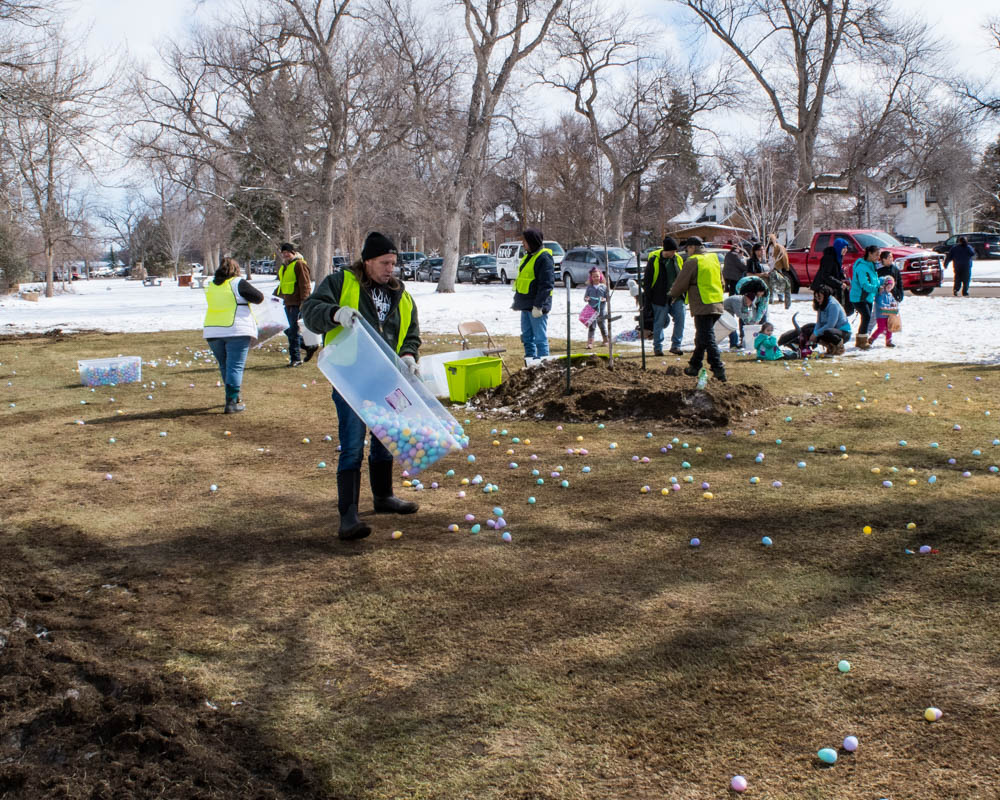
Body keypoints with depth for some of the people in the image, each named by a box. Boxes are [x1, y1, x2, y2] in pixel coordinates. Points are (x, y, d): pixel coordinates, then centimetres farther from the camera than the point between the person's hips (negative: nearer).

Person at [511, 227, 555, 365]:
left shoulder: (544, 258, -14)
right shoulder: (528, 256, 15)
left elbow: (547, 284, -20)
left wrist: (538, 305, -23)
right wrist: (517, 300, 22)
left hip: (537, 307, -9)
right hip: (526, 305, 9)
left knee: (540, 338, -4)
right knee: (527, 337, 14)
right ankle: (530, 364, 21)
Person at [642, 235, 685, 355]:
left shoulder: (678, 259, 7)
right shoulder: (654, 260, -7)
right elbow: (647, 281, -3)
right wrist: (647, 300, -6)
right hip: (660, 299, -4)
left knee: (680, 319, -6)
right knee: (659, 323, 3)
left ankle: (676, 345, 6)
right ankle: (657, 347, 15)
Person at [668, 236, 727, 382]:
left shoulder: (692, 262, -10)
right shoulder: (714, 259, 13)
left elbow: (681, 284, -5)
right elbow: (721, 281, 21)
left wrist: (672, 294, 13)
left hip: (702, 307, -8)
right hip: (717, 305, 8)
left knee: (707, 339, -7)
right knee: (701, 337, 19)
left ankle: (718, 370, -15)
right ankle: (695, 366, 29)